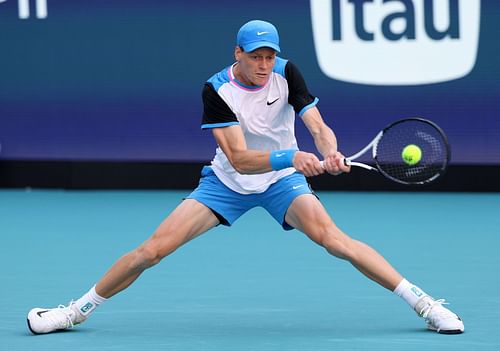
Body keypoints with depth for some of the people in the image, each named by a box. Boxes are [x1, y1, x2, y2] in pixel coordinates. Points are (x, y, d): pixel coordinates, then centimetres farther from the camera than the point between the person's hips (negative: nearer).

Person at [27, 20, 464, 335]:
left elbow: (318, 125, -21)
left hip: (283, 180, 0)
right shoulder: (216, 90, -20)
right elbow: (239, 158, -28)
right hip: (227, 181, 0)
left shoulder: (287, 73, -15)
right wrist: (290, 157, -44)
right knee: (153, 249, -9)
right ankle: (80, 308, 10)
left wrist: (330, 153, -45)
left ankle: (421, 301, -20)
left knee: (333, 237, -25)